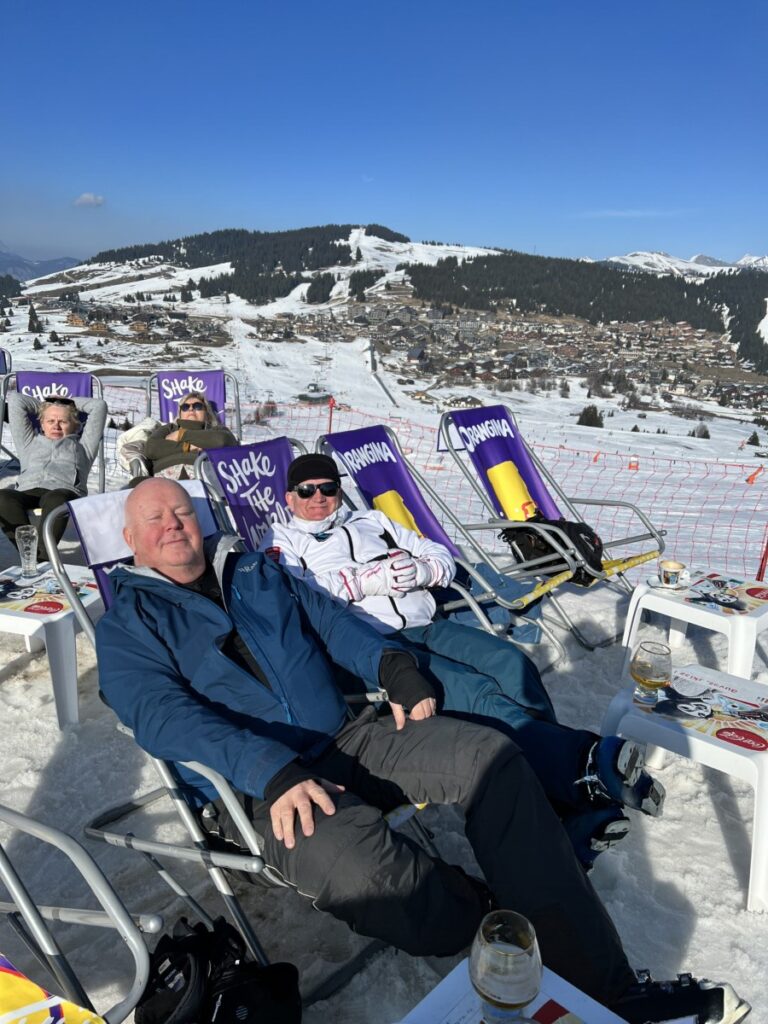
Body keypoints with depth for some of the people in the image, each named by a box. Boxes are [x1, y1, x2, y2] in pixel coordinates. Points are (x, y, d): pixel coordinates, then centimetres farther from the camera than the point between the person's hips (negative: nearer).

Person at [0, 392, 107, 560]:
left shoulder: (82, 445, 37)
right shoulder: (30, 442, 42)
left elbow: (99, 405, 37)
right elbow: (14, 399, 43)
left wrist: (69, 401, 47)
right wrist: (42, 405, 53)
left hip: (64, 491, -2)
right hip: (27, 492, 2)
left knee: (55, 500, -41)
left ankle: (41, 559, -49)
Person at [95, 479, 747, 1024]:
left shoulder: (256, 572, 21)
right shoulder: (128, 625, 5)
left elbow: (331, 620, 18)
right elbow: (166, 717, -11)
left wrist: (393, 666, -3)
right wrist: (274, 774, -26)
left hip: (351, 736, 5)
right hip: (263, 788, -5)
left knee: (491, 757, -18)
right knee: (360, 866, -37)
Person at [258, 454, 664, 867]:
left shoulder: (371, 521, 31)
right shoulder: (282, 540, 18)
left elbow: (443, 558, 26)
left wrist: (419, 570, 1)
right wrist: (364, 580, -10)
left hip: (428, 627, 5)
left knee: (513, 665, -22)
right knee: (476, 693, -30)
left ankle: (581, 815, -28)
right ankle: (588, 760, -44)